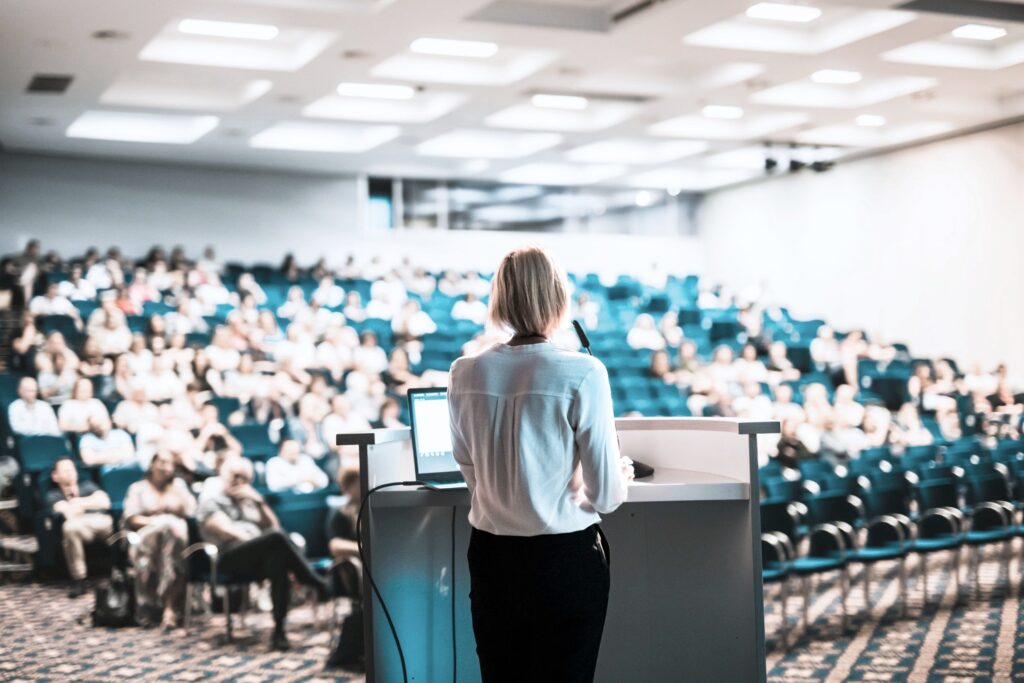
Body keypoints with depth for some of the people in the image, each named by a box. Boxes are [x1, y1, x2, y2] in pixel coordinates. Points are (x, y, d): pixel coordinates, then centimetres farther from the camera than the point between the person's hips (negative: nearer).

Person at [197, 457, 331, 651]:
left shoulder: (248, 500, 28)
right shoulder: (211, 499, 11)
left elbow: (272, 526, 19)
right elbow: (227, 531, -5)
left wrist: (260, 502, 5)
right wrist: (258, 540, -14)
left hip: (258, 557, 5)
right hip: (230, 558, -5)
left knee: (279, 561, -33)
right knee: (276, 538, -33)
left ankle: (279, 630, -37)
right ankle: (316, 584, -27)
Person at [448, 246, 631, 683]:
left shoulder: (465, 374, -3)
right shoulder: (582, 374, -15)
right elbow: (606, 496, -10)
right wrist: (621, 475, 13)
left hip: (490, 557, 4)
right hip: (566, 560, -4)